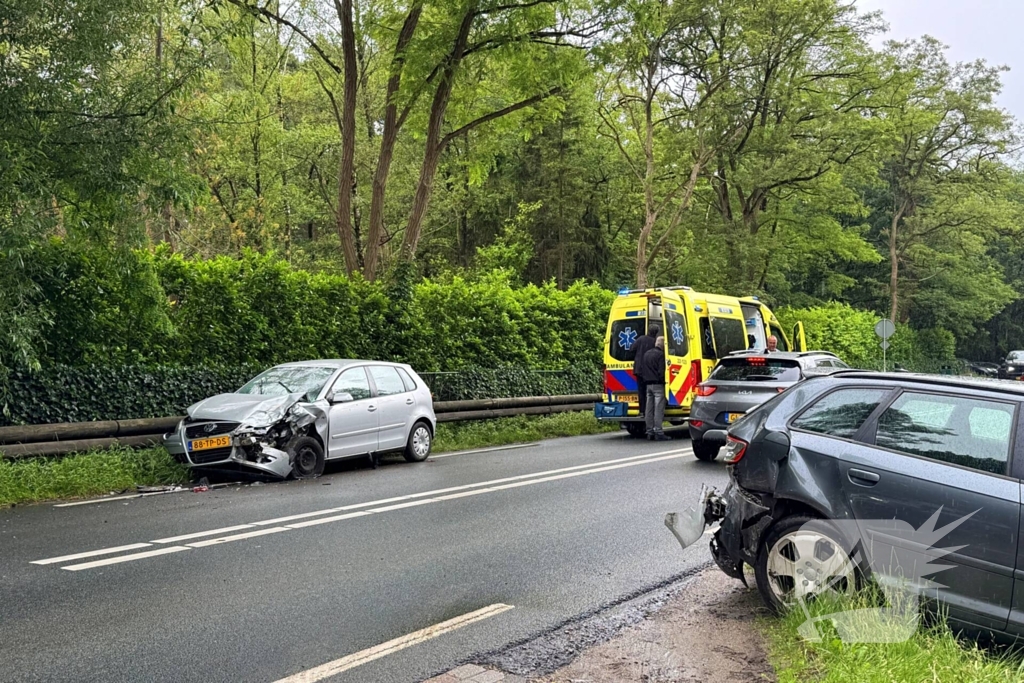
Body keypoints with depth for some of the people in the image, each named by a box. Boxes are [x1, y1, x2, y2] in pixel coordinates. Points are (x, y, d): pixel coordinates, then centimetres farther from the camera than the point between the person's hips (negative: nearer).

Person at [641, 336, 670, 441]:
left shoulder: (646, 354, 14)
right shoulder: (660, 355, -12)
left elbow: (642, 369, 18)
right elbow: (662, 371, -17)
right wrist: (664, 381, -5)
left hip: (648, 384, 8)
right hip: (658, 385, -8)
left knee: (649, 409, 10)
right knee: (659, 409, -7)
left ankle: (650, 432, 13)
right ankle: (659, 432, -9)